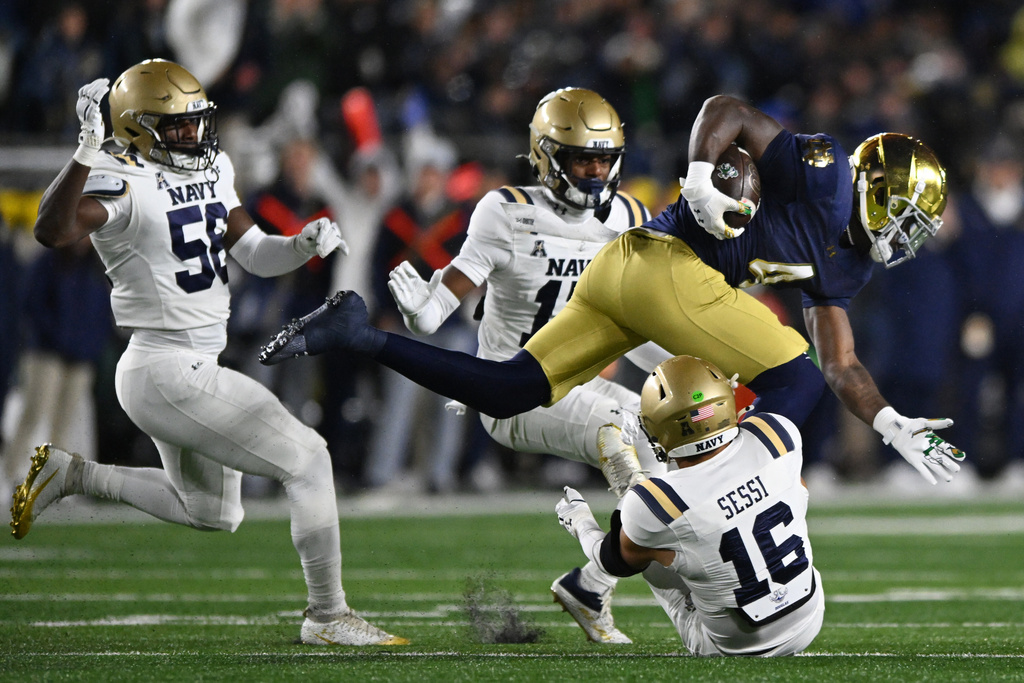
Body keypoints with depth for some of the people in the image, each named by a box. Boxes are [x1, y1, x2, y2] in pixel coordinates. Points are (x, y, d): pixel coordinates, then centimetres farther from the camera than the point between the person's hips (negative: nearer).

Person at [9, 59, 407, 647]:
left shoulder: (211, 170, 8)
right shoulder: (122, 180, -18)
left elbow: (256, 255, 14)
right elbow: (52, 231, -36)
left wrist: (306, 245, -6)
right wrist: (88, 150, -44)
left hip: (195, 371, 10)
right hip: (171, 377, -10)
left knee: (212, 513, 25)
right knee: (307, 460, -6)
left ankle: (72, 475, 25)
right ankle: (328, 616, 3)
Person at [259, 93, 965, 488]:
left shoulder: (847, 263, 23)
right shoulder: (826, 174, -3)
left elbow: (842, 365, 25)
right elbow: (730, 111, -6)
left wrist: (894, 425, 14)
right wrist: (700, 179, -22)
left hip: (621, 270, 9)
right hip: (666, 261, -9)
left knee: (506, 393, 6)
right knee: (795, 382, -8)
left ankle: (359, 333, 6)